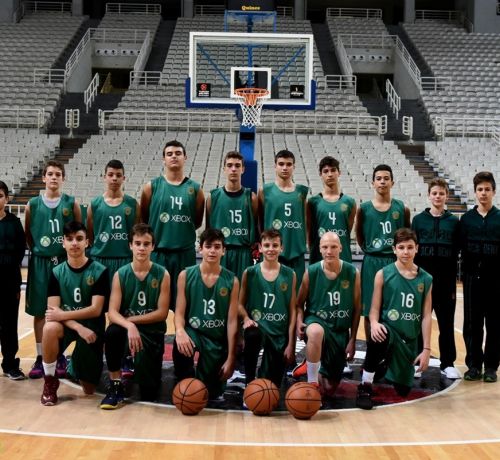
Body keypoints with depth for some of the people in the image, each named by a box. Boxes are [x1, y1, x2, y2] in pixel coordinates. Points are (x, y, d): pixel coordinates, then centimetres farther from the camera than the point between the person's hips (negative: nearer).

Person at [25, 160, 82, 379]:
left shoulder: (71, 203, 0)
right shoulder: (33, 204, 3)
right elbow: (28, 234, 11)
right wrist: (38, 250, 4)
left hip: (65, 262, -1)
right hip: (40, 263, 1)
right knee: (39, 311, 5)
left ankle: (60, 356, 16)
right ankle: (40, 357, 14)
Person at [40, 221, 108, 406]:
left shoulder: (99, 271, -10)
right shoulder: (57, 272, -3)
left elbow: (95, 310, -15)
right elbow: (53, 309, -11)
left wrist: (62, 315, -22)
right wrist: (78, 327, -26)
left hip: (91, 325, -1)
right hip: (66, 323, 1)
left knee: (89, 389, 0)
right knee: (50, 328, -37)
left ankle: (76, 366, 37)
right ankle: (49, 380, -15)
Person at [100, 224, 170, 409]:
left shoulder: (162, 274, -6)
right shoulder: (120, 274, -4)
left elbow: (162, 313, -9)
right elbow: (112, 313, -12)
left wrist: (132, 319, -15)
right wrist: (129, 325, -32)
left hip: (152, 332, 0)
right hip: (127, 326, 1)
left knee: (149, 393, -7)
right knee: (112, 332, -37)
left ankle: (143, 365, 30)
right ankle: (115, 386, -17)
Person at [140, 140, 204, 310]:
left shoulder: (195, 189, 5)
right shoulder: (152, 187, 2)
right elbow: (143, 219, 8)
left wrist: (182, 231, 8)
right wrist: (156, 234, 8)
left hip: (185, 252, 1)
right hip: (157, 251, -1)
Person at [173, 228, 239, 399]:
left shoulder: (231, 281, -3)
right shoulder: (186, 275, -3)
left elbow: (232, 321, -4)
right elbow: (179, 313, -6)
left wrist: (230, 358, -8)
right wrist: (180, 331, -30)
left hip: (217, 338, 1)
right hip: (193, 330, -1)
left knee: (211, 393, 1)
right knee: (181, 345, -37)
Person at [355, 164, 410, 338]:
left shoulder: (402, 209, 2)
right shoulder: (363, 209, 0)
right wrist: (369, 250, 4)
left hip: (395, 263, 0)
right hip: (371, 264, 0)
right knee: (370, 312, 5)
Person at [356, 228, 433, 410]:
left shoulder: (425, 279, 2)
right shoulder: (383, 274, -5)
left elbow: (426, 316, 2)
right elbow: (375, 308, -5)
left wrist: (426, 349, -2)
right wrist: (374, 323, -28)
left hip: (410, 340, 4)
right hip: (388, 329, -3)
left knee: (403, 390, 11)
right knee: (379, 337, -41)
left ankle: (383, 366, 45)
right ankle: (365, 386, -23)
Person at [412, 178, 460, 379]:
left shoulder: (454, 221, 4)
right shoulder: (419, 219, 3)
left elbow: (455, 254, 2)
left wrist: (453, 283, -2)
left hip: (445, 279, 0)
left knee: (446, 322, 5)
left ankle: (448, 363, 15)